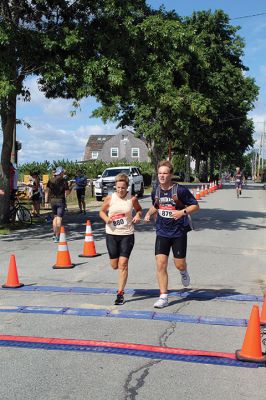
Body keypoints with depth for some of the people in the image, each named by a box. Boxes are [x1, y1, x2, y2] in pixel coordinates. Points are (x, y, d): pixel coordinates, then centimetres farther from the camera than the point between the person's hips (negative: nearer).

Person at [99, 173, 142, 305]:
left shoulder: (132, 199, -5)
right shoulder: (110, 198, -3)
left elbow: (139, 209, 14)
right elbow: (102, 211, 9)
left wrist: (138, 215, -7)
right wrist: (106, 218, -12)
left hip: (127, 234, -2)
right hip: (111, 234, 2)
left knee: (123, 264, -7)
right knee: (114, 265, 8)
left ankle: (120, 293, 2)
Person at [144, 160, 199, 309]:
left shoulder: (180, 190, -12)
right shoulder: (156, 191, 3)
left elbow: (196, 206, -6)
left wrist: (183, 212, -22)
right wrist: (149, 213, 4)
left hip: (179, 232, -3)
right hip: (162, 233, 3)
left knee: (179, 264, 4)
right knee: (160, 264, -5)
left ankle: (184, 272, 43)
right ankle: (164, 297, 4)